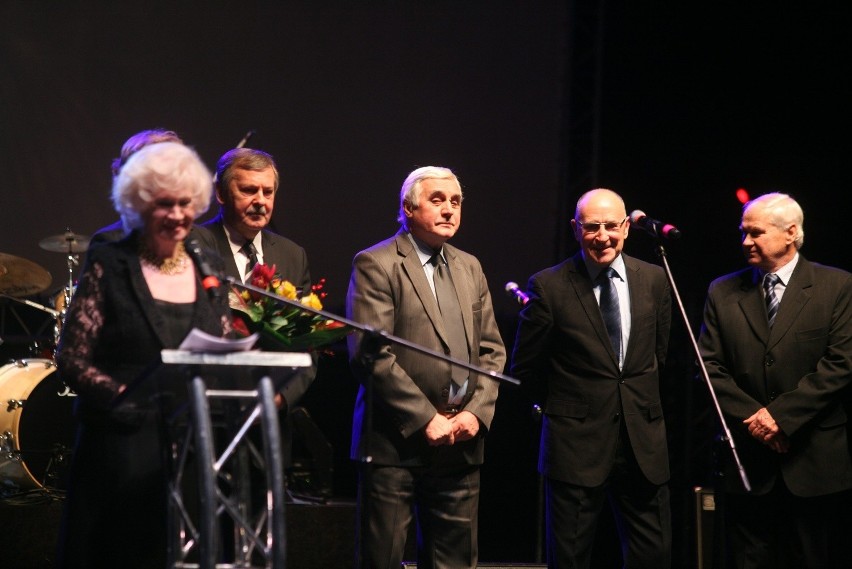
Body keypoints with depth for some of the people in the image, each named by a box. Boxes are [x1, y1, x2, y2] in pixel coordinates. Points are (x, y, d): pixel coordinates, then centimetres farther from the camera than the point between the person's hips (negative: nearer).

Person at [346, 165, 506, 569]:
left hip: (461, 440, 6)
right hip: (397, 440, -6)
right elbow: (369, 355, -13)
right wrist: (425, 419, -15)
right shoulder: (375, 265, -5)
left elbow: (491, 350, 14)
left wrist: (477, 412, -2)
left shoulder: (469, 267, 16)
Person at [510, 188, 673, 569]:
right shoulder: (548, 286, -6)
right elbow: (524, 369, 2)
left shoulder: (653, 280, 5)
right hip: (577, 445, -3)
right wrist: (562, 407, 8)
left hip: (643, 441, 3)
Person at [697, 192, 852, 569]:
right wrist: (754, 417, -10)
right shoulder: (723, 293, 9)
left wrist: (782, 414, -14)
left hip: (815, 462, -2)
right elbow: (710, 365, 4)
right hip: (747, 461, 2)